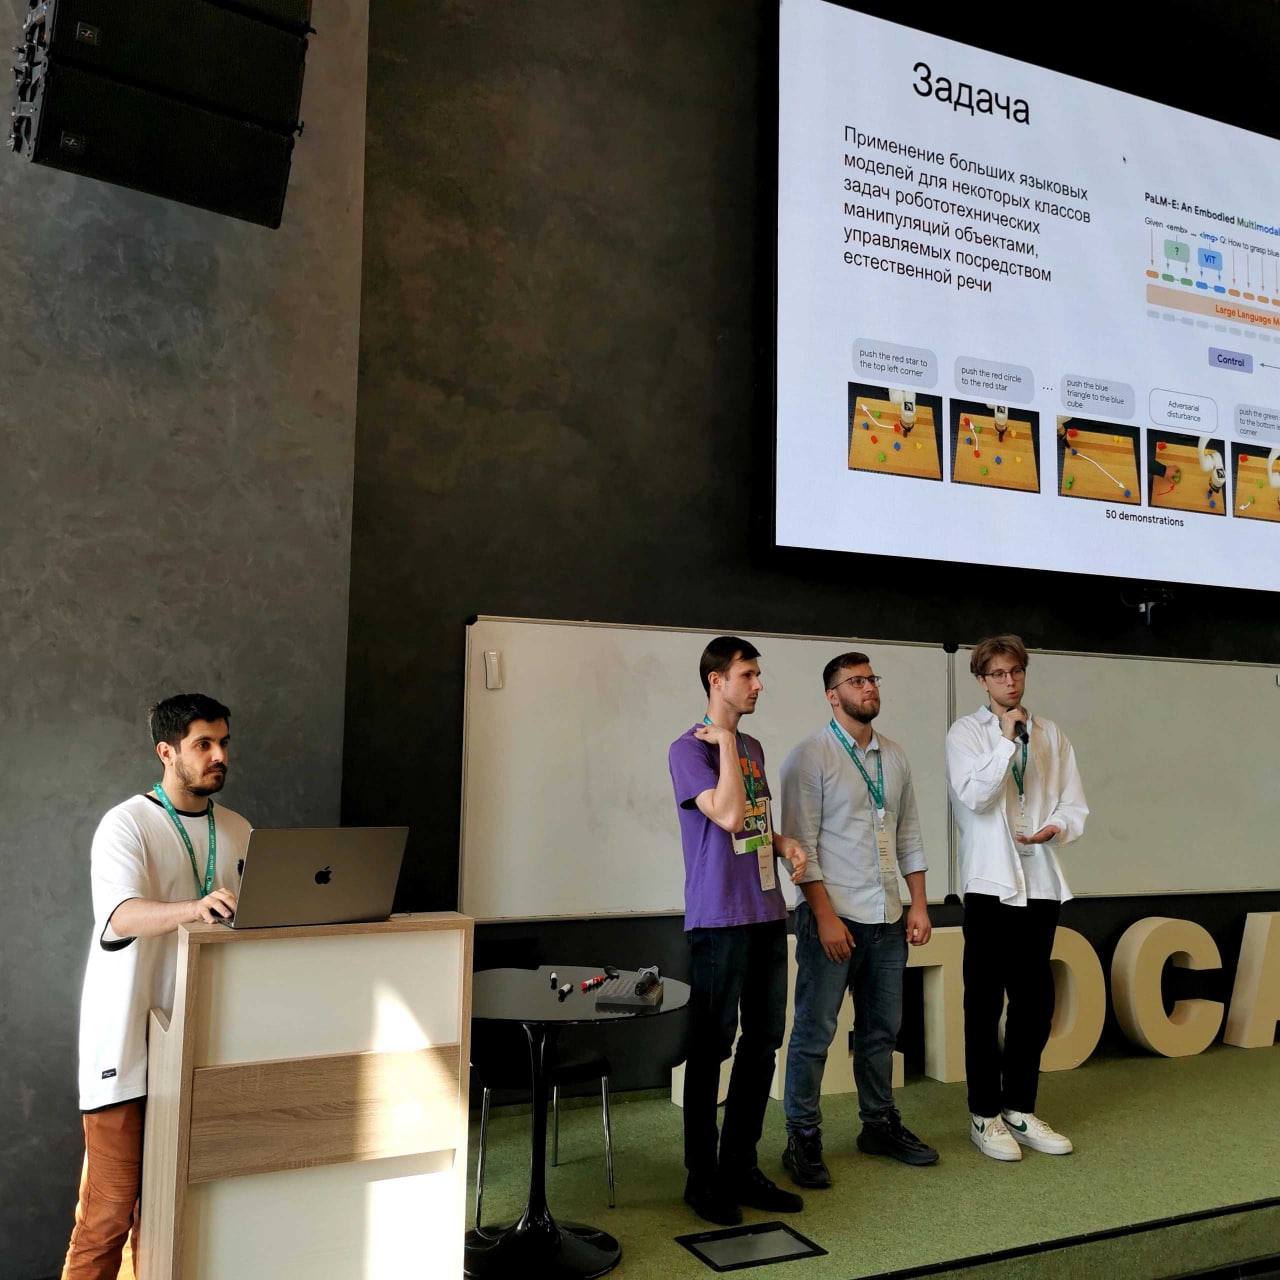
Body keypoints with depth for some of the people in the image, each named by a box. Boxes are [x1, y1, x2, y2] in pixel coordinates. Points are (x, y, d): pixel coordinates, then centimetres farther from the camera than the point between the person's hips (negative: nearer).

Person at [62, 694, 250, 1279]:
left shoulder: (238, 832, 12)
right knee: (111, 1206, -1)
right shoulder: (127, 824, -8)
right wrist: (194, 908, -43)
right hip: (129, 1041, -5)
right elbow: (122, 916, -26)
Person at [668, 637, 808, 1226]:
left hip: (767, 913, 8)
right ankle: (702, 1177, 15)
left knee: (763, 1040, 12)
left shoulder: (753, 748, 15)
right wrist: (724, 740, -15)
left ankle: (741, 1166, 24)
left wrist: (785, 842, 4)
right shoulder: (689, 748, -10)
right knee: (711, 1047, 1)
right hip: (719, 919, -8)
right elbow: (728, 815, -22)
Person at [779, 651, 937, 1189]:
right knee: (814, 1033, 0)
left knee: (881, 1029, 16)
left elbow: (908, 834, 15)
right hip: (833, 915, -6)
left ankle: (879, 1125, 31)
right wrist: (825, 915, -16)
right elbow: (800, 843, -12)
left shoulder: (894, 756, 11)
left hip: (887, 919, 6)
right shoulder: (810, 756, -8)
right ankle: (803, 1140, 12)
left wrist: (919, 904, 9)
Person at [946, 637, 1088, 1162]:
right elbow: (974, 796, -16)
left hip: (1041, 882, 4)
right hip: (991, 882, -4)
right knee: (985, 1004, 4)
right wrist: (1007, 739, -18)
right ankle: (985, 1115, 15)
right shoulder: (966, 731, -2)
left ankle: (1020, 1109, 25)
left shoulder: (1051, 734, 10)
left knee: (1035, 1002, 11)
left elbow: (1074, 805, 9)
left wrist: (1057, 828, -12)